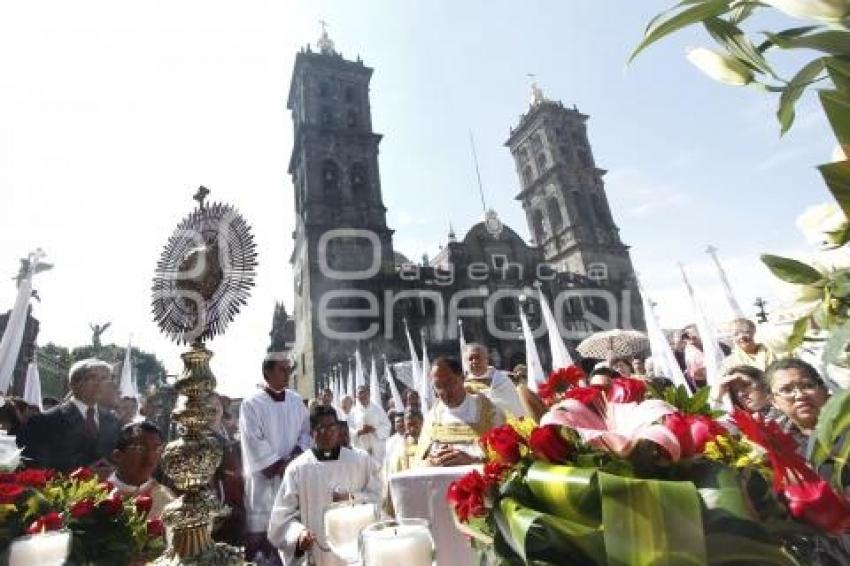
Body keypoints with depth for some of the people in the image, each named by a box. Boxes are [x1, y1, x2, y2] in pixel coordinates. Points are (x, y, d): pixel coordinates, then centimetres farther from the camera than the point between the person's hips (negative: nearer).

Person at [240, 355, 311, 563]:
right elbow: (255, 442, -12)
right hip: (264, 475, -4)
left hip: (292, 473, 4)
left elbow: (306, 432, 7)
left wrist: (294, 458, -8)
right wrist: (279, 465, -13)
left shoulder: (296, 400, 4)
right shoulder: (251, 403, -9)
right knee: (259, 527, 1)